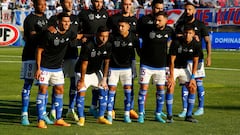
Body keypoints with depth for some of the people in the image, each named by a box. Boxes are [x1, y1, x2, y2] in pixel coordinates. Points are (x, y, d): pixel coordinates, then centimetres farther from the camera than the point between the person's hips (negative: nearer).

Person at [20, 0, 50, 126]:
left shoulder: (45, 19, 16)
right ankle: (24, 114, -2)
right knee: (28, 84, -4)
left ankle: (43, 113, 14)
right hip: (31, 55, -7)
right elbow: (32, 37, -16)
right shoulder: (30, 19, -8)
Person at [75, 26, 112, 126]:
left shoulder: (108, 46, -13)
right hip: (83, 72, -5)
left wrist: (104, 79, -4)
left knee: (104, 90, -1)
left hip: (96, 72, 5)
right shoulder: (87, 46, -29)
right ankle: (81, 118, -3)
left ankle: (101, 117, 8)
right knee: (81, 92, -14)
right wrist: (82, 80, -18)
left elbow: (106, 63, -3)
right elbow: (84, 64, -22)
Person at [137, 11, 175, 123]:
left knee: (161, 90, 6)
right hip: (146, 65, -3)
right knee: (143, 88, -5)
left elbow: (175, 39, 22)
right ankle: (141, 114, 2)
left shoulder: (169, 31, 0)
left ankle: (158, 114, 18)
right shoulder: (149, 30, -10)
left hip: (161, 66, 3)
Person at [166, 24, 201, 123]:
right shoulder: (176, 43, -24)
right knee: (170, 87, -21)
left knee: (193, 88, -5)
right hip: (172, 68, -4)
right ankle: (169, 116, -14)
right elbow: (172, 60, -21)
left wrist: (192, 77, -10)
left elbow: (195, 62, -5)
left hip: (184, 68, 4)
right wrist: (171, 77, -24)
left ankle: (188, 115, 3)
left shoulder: (196, 45, -12)